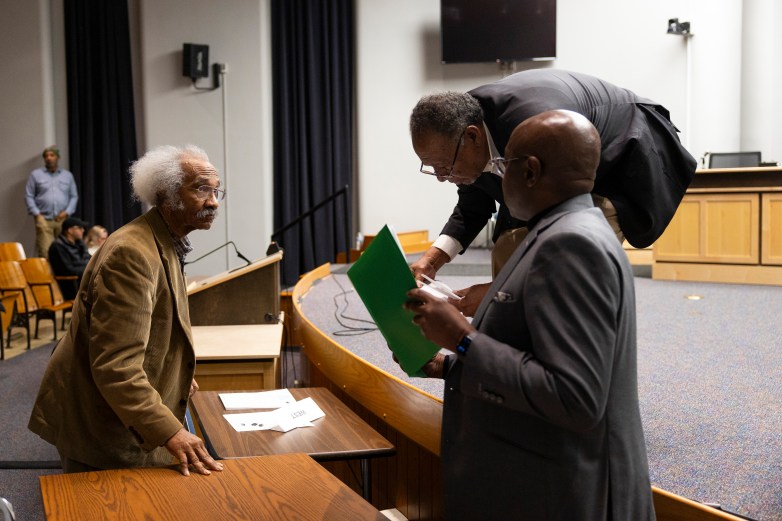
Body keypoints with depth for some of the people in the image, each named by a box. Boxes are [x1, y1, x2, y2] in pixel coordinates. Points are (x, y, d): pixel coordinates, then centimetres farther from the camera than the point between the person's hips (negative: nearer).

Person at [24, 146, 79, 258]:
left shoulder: (68, 175, 14)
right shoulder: (35, 174, 8)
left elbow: (74, 196, 12)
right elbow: (29, 196, 5)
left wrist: (67, 212, -3)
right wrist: (37, 214, -5)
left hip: (63, 220, 2)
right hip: (44, 220, -2)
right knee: (45, 252, -12)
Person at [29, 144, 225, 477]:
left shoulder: (165, 243, 8)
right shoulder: (132, 253, -26)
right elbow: (116, 365, -31)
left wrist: (177, 374, 29)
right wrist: (169, 431, -33)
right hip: (101, 431, -10)